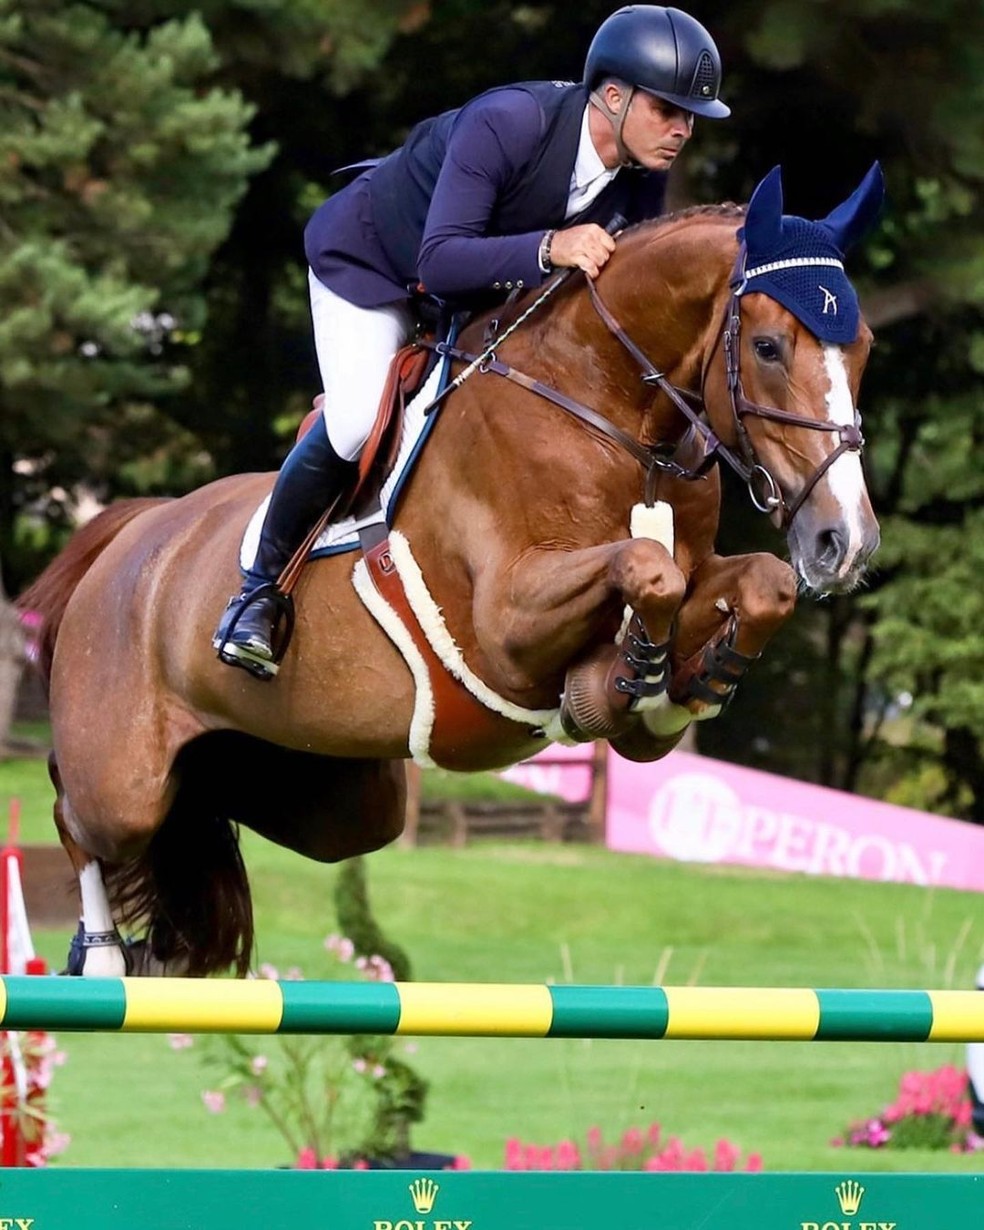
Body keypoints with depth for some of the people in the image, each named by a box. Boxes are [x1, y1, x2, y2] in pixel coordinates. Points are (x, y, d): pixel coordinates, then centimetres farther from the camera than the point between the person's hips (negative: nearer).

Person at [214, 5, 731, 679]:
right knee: (356, 425, -19)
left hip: (487, 279, 7)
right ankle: (261, 585, 1)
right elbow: (440, 262, -46)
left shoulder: (645, 170, -20)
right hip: (370, 259, -7)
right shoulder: (505, 125, -40)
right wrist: (548, 248, -60)